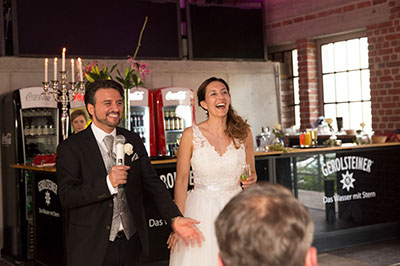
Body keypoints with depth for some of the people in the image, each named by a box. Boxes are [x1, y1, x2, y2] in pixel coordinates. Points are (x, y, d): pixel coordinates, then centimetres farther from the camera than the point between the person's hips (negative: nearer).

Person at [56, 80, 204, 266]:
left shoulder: (133, 141, 6)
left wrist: (175, 218, -10)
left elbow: (153, 183, 3)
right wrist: (107, 183, -28)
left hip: (131, 244, 4)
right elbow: (67, 197, -15)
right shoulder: (70, 148, -8)